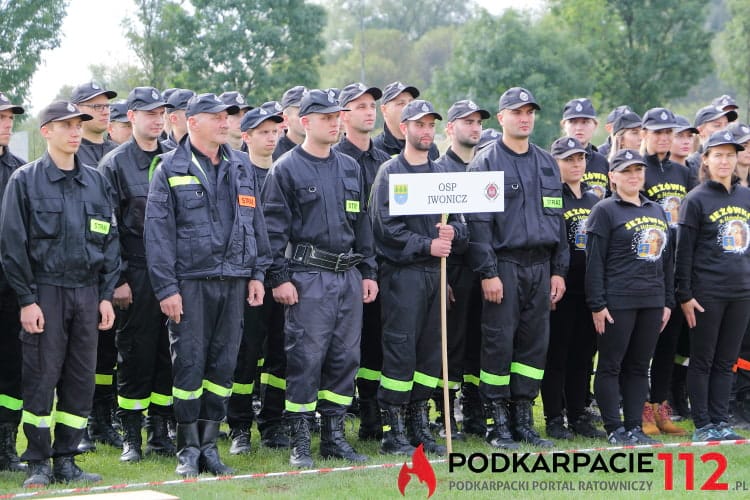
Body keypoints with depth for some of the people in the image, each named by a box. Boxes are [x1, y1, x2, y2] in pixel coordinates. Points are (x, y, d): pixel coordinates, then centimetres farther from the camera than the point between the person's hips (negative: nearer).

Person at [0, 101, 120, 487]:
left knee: (81, 379, 4)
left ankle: (66, 460, 13)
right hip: (45, 292, -4)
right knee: (41, 379, -4)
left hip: (87, 292, 4)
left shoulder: (96, 182, 12)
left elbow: (110, 240, 14)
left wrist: (106, 295, 6)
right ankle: (38, 465, 4)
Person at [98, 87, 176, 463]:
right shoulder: (115, 164, -1)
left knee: (170, 354, 6)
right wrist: (118, 278, -10)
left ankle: (159, 431, 14)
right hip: (136, 274, -4)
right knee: (135, 354, 0)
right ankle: (131, 437, 7)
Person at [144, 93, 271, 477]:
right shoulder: (170, 170, -2)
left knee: (223, 365, 6)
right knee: (189, 364, -3)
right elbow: (158, 233, -5)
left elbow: (255, 222, 17)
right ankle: (188, 449, 5)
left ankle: (209, 444, 14)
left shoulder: (241, 168, 13)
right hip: (190, 282, -4)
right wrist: (166, 288, -11)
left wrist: (257, 273, 9)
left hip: (233, 280, 5)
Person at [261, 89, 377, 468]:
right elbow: (274, 228, -6)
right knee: (306, 359, -6)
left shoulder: (350, 168, 15)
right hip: (308, 277, -6)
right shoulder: (286, 170, -3)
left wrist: (368, 272, 15)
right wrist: (279, 278, -12)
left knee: (346, 357, 7)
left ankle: (334, 434, 17)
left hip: (348, 276, 6)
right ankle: (300, 443, 1)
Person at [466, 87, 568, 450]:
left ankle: (523, 418, 14)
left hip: (541, 266, 6)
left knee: (535, 342, 6)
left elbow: (558, 218, 17)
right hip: (504, 265, -5)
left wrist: (559, 270, 10)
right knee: (498, 343, -4)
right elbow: (478, 221, -9)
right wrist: (488, 272, -15)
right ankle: (496, 422, 3)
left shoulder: (547, 163, 15)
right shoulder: (485, 162, -3)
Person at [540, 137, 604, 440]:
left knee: (583, 355, 10)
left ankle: (578, 416, 17)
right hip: (561, 289, -6)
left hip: (589, 289, 6)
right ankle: (554, 419, 4)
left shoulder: (594, 200, 16)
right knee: (556, 355, -1)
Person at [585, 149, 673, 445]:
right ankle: (614, 429, 2)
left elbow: (666, 260, 20)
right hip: (617, 302, -6)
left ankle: (635, 427, 13)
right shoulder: (605, 211, -3)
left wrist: (667, 302, 14)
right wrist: (597, 305, -14)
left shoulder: (656, 211, 17)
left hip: (652, 303, 6)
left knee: (639, 367, 8)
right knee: (611, 365, -2)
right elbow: (594, 262, -8)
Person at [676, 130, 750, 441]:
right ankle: (702, 426, 6)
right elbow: (683, 251, -6)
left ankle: (721, 422, 14)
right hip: (707, 292, -5)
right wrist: (684, 295, -10)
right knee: (702, 361, 1)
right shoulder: (696, 200, -5)